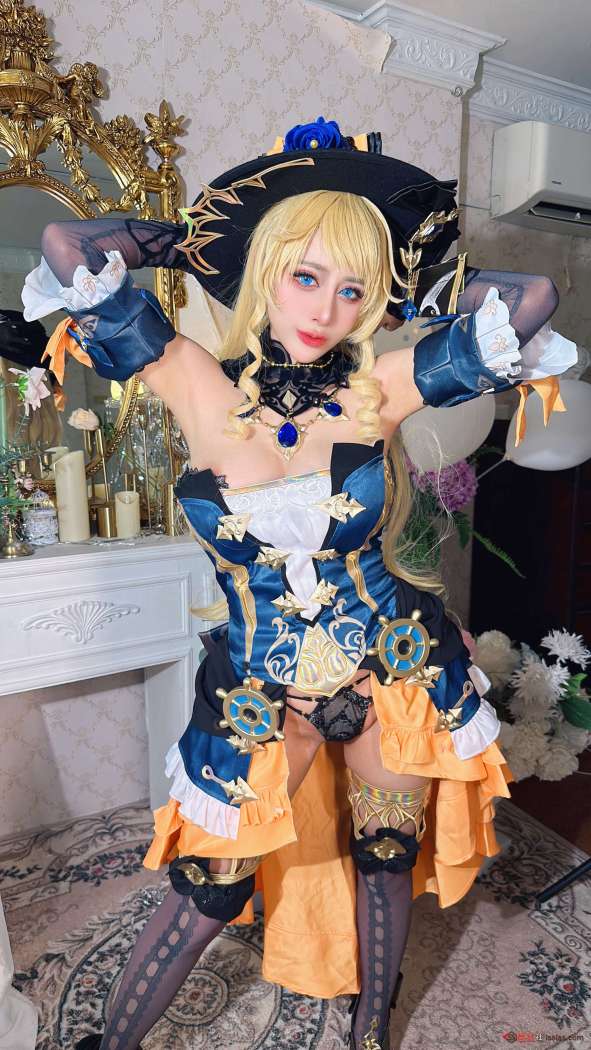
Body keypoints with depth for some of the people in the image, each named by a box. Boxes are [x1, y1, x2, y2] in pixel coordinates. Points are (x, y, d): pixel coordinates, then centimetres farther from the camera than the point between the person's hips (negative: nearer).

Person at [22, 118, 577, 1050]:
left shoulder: (379, 391, -10)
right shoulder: (199, 386, -11)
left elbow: (534, 297, -10)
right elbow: (66, 247, -12)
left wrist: (406, 283, -2)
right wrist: (199, 239, 0)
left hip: (395, 671, 2)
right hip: (258, 691, -1)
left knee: (385, 866, 21)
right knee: (207, 890, 13)